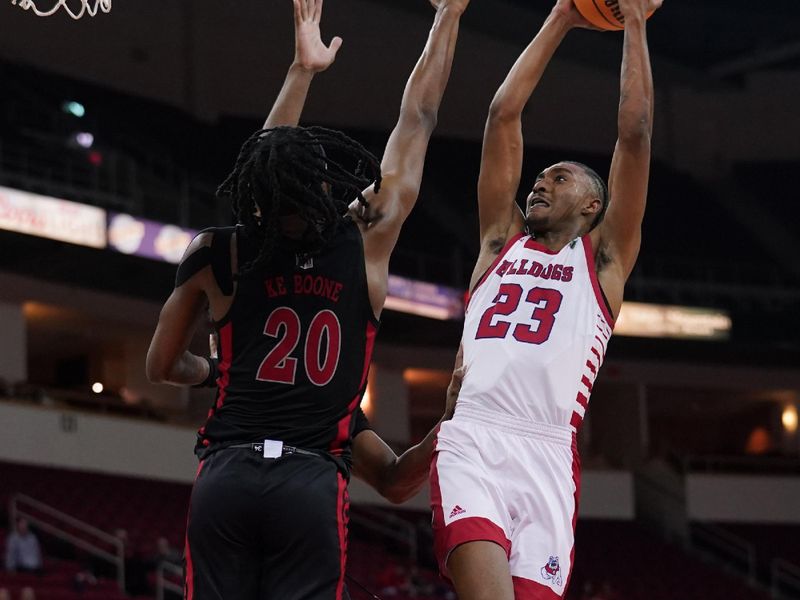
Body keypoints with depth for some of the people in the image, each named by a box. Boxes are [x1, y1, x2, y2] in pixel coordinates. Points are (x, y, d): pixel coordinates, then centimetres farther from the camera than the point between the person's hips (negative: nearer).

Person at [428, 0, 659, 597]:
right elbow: (504, 114, 23)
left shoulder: (604, 257, 20)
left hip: (547, 456, -1)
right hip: (472, 442, 1)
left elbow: (636, 132, 14)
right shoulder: (502, 240, 26)